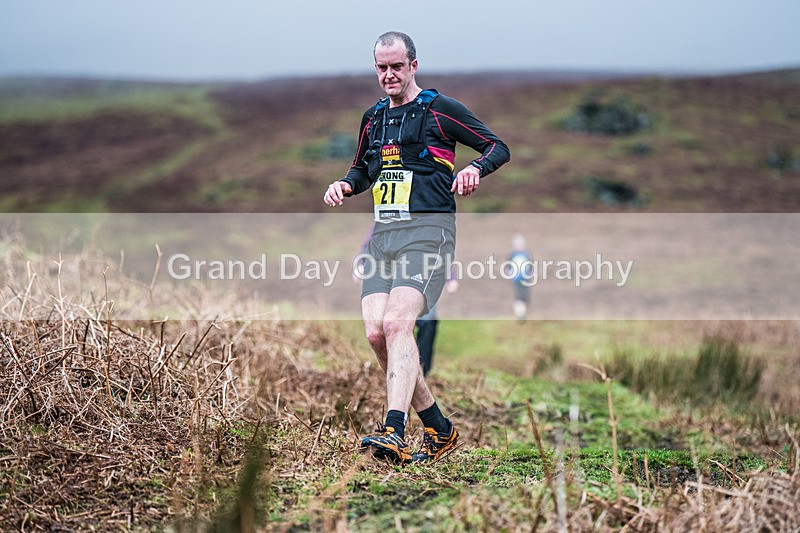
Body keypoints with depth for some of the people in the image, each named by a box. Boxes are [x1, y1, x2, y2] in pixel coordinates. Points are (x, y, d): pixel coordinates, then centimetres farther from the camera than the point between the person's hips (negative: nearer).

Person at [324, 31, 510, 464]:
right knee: (376, 333, -5)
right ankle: (439, 428, 8)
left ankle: (394, 432, -32)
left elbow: (498, 147, 3)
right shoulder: (373, 118, 20)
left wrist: (474, 168, -18)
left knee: (396, 323, -24)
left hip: (427, 231, -6)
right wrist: (344, 184, 12)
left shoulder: (440, 109, 2)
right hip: (382, 234, 7)